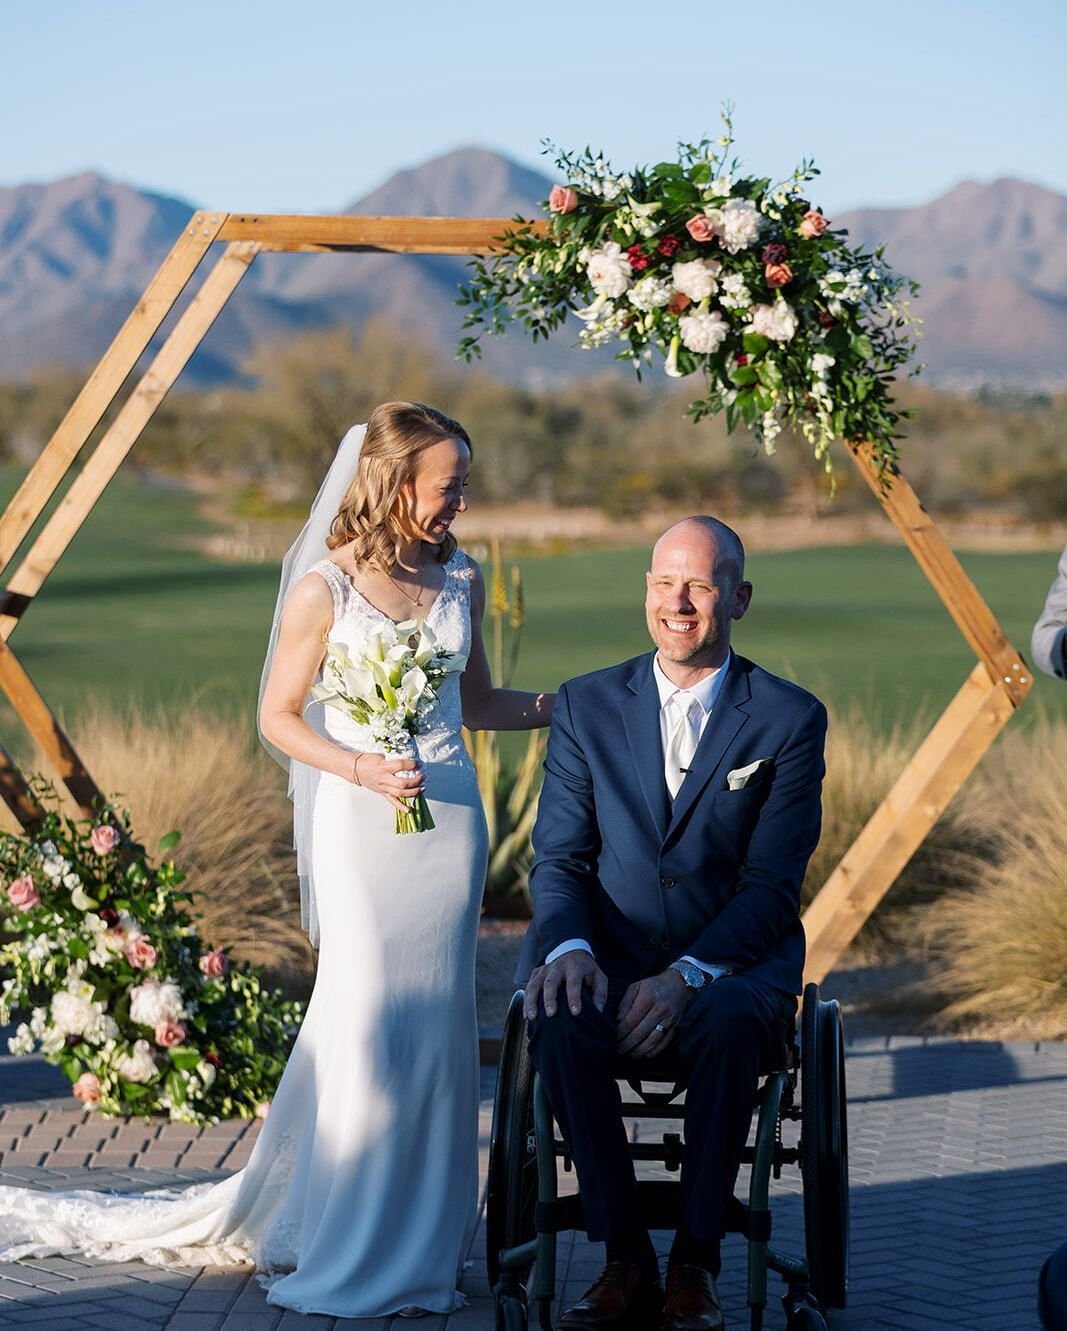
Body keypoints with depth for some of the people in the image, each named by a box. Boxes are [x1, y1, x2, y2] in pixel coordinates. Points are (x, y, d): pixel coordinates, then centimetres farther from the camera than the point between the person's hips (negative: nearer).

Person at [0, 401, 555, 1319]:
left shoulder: (461, 579, 7)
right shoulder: (324, 589, -8)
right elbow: (278, 716, -4)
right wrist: (358, 767, -18)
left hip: (450, 817, 5)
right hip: (363, 821, -5)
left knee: (437, 1018, 6)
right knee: (369, 1017, -5)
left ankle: (420, 1236, 16)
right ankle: (351, 1250, 7)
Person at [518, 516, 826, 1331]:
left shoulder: (790, 720, 1)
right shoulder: (587, 706, 8)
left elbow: (773, 883, -6)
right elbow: (559, 859, 5)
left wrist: (690, 975, -21)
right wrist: (569, 945, -18)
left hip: (735, 961, -2)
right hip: (612, 959, 2)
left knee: (730, 1025, -37)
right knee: (559, 1022, -33)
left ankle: (697, 1265, -21)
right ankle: (625, 1261, -19)